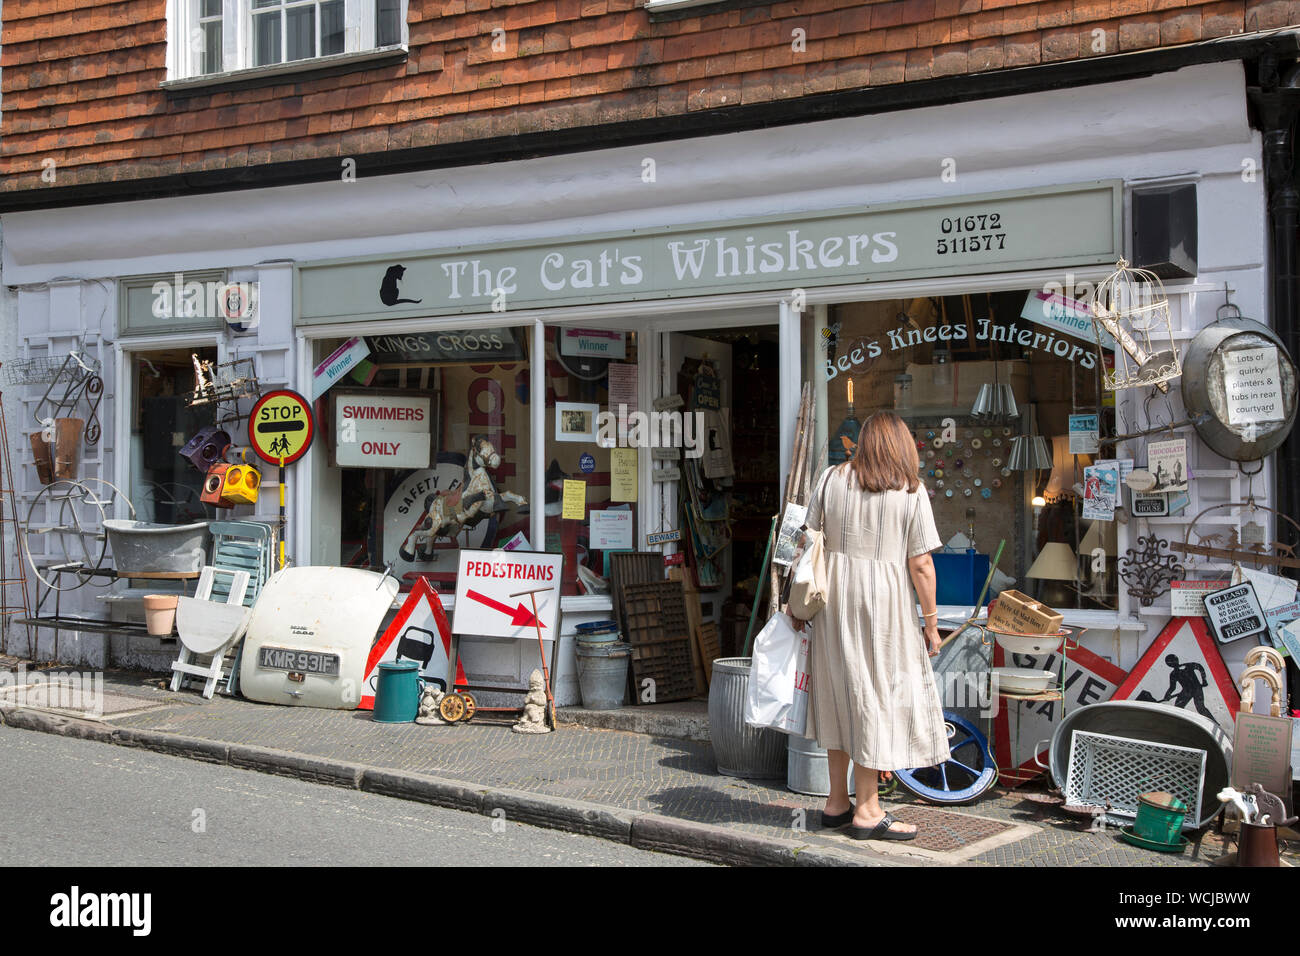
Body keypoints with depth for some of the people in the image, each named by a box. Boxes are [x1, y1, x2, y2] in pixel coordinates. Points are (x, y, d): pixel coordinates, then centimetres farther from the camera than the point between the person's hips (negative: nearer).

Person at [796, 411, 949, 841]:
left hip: (833, 598, 4)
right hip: (883, 600, -4)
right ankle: (867, 810, 7)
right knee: (876, 696, 3)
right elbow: (920, 566, -8)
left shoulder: (833, 478, 4)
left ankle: (837, 802, 21)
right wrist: (931, 623, 0)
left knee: (841, 693, 13)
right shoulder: (911, 492, -5)